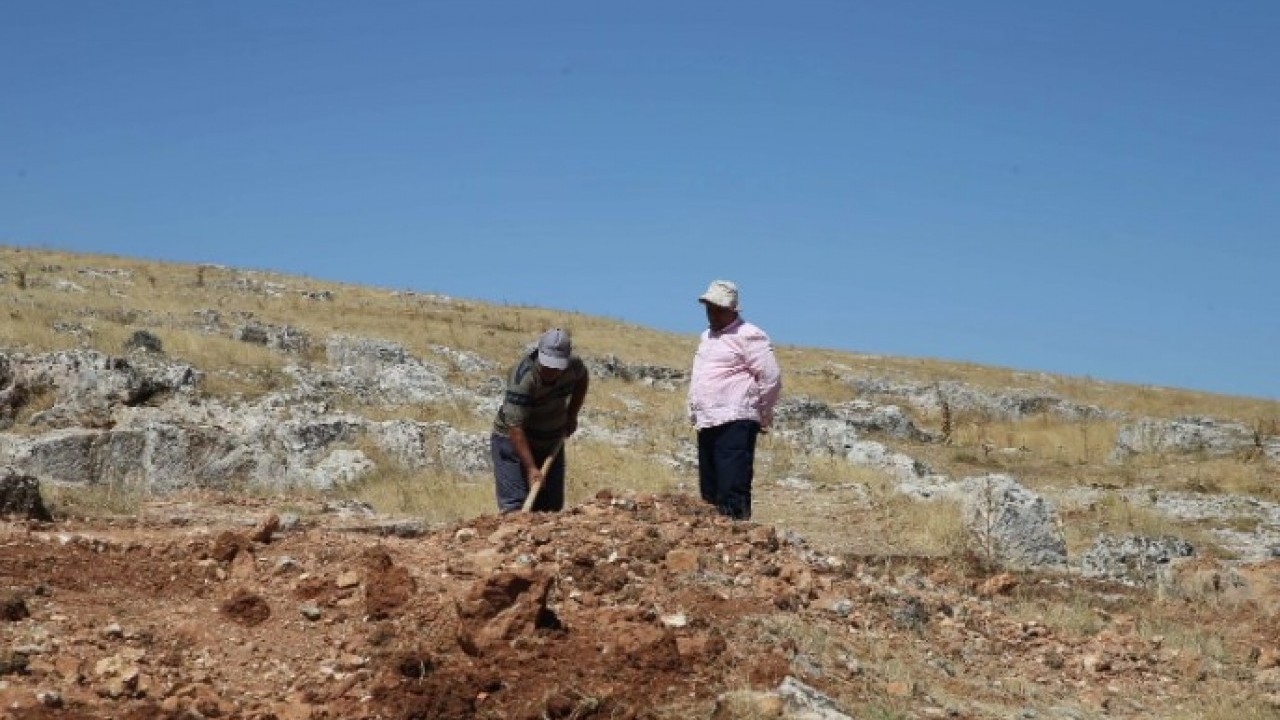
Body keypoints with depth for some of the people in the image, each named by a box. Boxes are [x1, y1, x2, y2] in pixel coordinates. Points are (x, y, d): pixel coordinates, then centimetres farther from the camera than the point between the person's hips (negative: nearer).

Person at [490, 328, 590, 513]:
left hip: (552, 443, 6)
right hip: (513, 441, -6)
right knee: (515, 507, -16)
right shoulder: (522, 377, -32)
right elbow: (515, 427, -33)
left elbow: (582, 379, 14)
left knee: (552, 508, 2)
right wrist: (531, 468, -36)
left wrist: (572, 415, 5)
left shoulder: (573, 365, -13)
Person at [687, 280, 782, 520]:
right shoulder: (706, 336, 21)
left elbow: (772, 378, -10)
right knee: (709, 493, 9)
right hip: (706, 425, 9)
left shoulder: (748, 336, -6)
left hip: (734, 425, -9)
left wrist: (762, 417, -2)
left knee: (732, 495, -14)